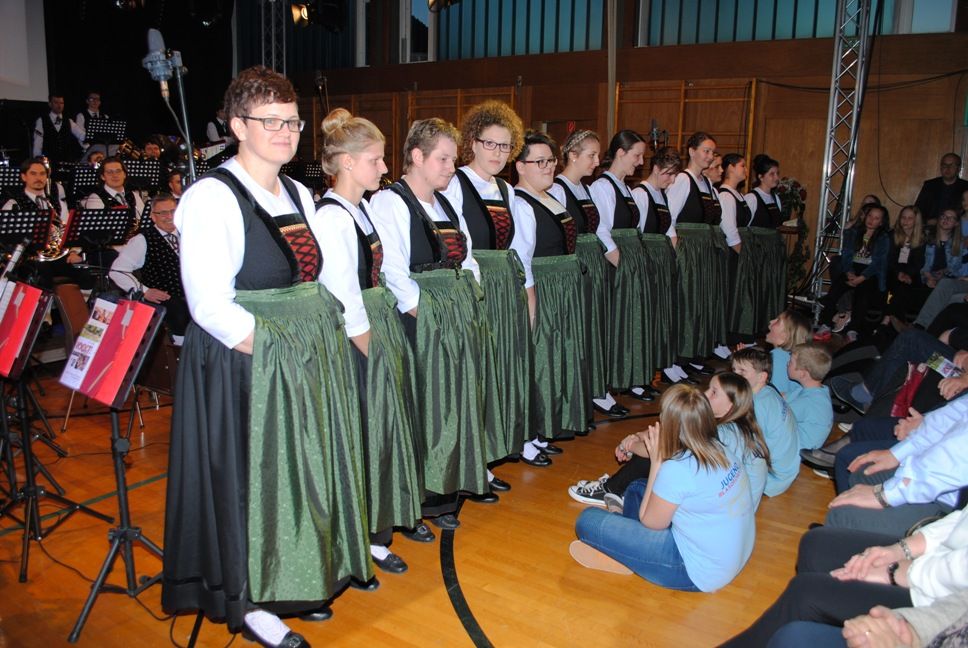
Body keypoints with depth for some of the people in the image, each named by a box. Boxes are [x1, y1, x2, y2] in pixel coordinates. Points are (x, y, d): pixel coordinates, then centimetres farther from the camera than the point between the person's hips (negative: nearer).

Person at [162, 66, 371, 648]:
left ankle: (293, 580, 35)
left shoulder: (299, 195, 10)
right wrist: (270, 348, -18)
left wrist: (322, 334, 4)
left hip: (307, 362, 8)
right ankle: (247, 600, 24)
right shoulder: (213, 196, -14)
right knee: (250, 477, 4)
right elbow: (210, 306, -21)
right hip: (243, 365, -8)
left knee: (300, 468, 16)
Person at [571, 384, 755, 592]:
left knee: (589, 520, -9)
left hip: (700, 573, -9)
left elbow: (650, 522, -10)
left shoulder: (676, 470, -28)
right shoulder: (717, 448, -4)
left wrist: (656, 463, -11)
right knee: (637, 488, 22)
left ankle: (622, 557, 14)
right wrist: (635, 443, 2)